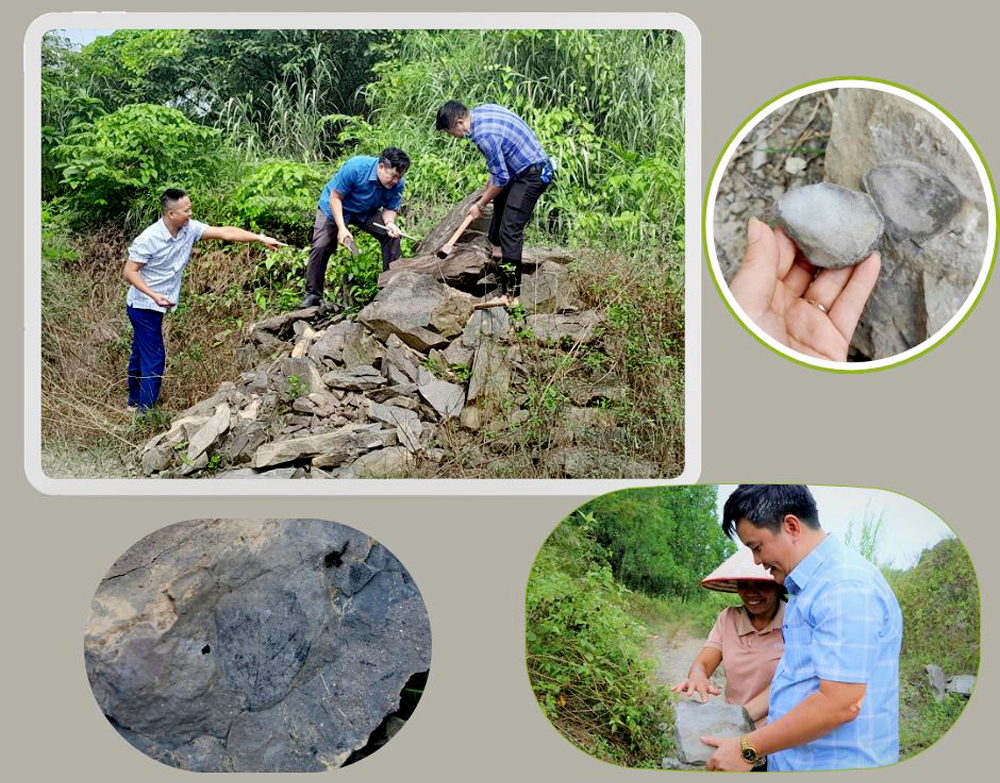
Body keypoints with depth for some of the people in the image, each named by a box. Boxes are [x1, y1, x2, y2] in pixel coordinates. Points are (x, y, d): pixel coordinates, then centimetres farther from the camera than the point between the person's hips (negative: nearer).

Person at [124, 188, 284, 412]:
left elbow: (224, 232, -8)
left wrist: (261, 238, -13)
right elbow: (129, 272, -19)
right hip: (144, 306, -8)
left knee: (141, 354, 21)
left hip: (155, 308, 8)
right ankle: (144, 412, 2)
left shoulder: (189, 229, -6)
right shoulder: (148, 240, -24)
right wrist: (154, 295, -30)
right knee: (154, 359, -6)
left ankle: (134, 403, 35)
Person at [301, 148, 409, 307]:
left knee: (392, 236, -16)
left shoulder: (398, 184, -21)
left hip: (366, 212, 4)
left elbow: (390, 208, -7)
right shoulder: (355, 167, -35)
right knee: (321, 247, -16)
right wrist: (341, 228, -33)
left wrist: (389, 222, -32)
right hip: (334, 208, -3)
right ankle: (313, 295, -3)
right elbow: (335, 197, -26)